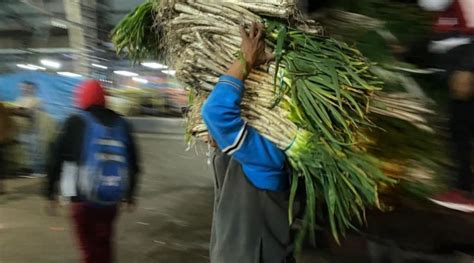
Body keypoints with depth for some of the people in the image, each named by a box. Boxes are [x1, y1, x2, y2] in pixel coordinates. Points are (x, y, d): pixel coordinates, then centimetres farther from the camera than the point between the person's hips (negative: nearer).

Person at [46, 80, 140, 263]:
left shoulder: (76, 123, -5)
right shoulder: (121, 124, 6)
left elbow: (56, 159, -6)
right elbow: (133, 163, 10)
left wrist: (51, 192, 3)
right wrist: (130, 194, 19)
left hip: (83, 197, -3)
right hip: (111, 199, 3)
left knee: (89, 247, 8)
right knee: (104, 243, 19)